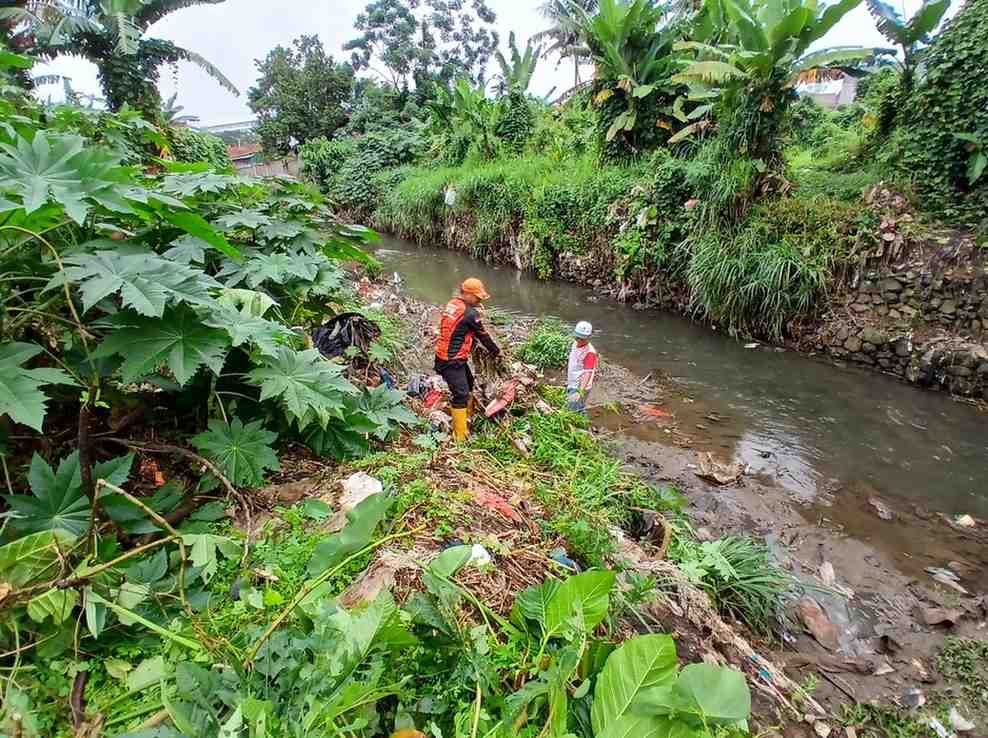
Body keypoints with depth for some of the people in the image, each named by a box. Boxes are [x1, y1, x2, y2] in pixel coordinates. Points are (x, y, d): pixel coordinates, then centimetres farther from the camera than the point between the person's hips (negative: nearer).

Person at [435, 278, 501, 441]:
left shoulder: (451, 304, 7)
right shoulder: (470, 313, -19)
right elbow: (483, 336, -7)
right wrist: (496, 351, 8)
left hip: (444, 355, 10)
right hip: (452, 361, -10)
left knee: (469, 383, 25)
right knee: (461, 395, -6)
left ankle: (467, 416, 44)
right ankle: (460, 437, 0)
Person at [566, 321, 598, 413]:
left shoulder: (590, 352, -25)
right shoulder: (575, 344, 1)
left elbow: (588, 374, -29)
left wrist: (580, 392, -37)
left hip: (580, 387, -9)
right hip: (572, 384, 9)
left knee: (576, 411, -5)